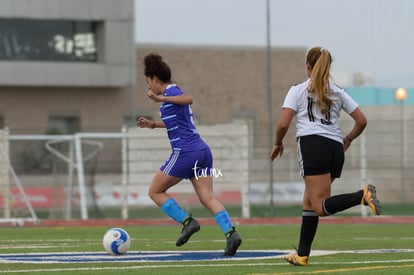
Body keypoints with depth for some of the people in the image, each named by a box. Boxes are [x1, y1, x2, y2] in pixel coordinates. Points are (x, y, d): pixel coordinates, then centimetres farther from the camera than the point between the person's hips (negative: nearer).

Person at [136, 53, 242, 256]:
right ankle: (230, 233, -20)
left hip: (185, 153, -9)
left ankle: (187, 222, -4)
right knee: (207, 197, -1)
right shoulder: (172, 92, 22)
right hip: (202, 151, 9)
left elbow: (188, 99, -30)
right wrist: (153, 124, 32)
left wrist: (161, 98, -29)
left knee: (155, 192, 6)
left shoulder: (171, 92, -6)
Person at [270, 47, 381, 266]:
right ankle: (302, 255, 11)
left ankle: (363, 195, -37)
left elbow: (283, 124, -1)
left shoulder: (298, 91, 9)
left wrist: (278, 144, 17)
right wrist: (348, 139, 34)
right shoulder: (337, 92, 19)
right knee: (310, 202, 14)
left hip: (311, 144, -5)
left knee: (321, 206, -14)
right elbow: (362, 121, 17)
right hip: (335, 149, 5)